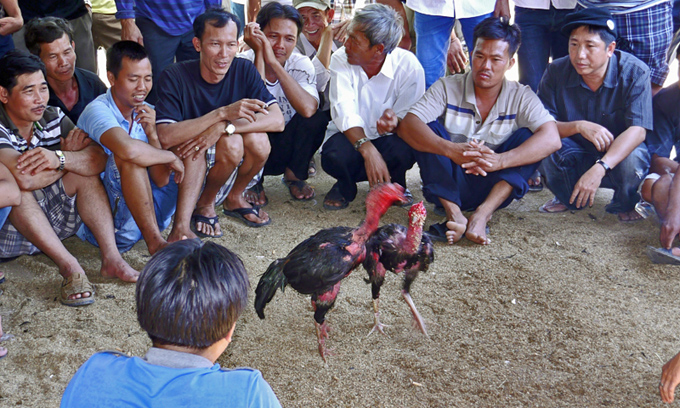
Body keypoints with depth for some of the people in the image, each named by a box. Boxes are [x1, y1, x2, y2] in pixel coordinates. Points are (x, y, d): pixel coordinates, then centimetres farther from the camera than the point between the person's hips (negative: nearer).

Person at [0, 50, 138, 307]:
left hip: (50, 220, 5)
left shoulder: (53, 118, -1)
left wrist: (60, 158, -33)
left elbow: (99, 158, -13)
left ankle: (111, 257, -22)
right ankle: (70, 267, -33)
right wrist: (71, 156, -18)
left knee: (85, 172, -12)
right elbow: (25, 178, -35)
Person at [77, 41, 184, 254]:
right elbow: (127, 149, -40)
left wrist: (152, 134, -15)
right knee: (128, 156, -33)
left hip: (144, 210, 7)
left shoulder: (146, 113, 5)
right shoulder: (98, 110, -16)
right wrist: (171, 157, -22)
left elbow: (161, 181, -1)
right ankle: (155, 242, -31)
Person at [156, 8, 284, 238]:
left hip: (229, 173, 4)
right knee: (231, 143, -30)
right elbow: (165, 137, -30)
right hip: (184, 170, -3)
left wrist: (223, 127, -32)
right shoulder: (175, 78, -17)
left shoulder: (244, 70, -7)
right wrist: (222, 113, -38)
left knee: (257, 140, -25)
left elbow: (277, 120, -19)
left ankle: (233, 198, 3)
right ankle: (181, 224, -20)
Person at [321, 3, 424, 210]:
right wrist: (368, 150, -40)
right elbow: (345, 113, -24)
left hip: (387, 138, 0)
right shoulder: (340, 59, -14)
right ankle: (345, 185, 6)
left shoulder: (409, 66, -15)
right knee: (334, 156, -34)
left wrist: (395, 120, -39)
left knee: (403, 151, -35)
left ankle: (394, 184, 5)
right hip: (350, 137, 0)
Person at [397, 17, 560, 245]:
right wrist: (451, 150, -38)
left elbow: (551, 139, -20)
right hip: (449, 186, 0)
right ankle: (454, 215, -33)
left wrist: (500, 160, -37)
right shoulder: (447, 88, -3)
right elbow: (406, 126, -20)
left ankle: (482, 214, -33)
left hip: (494, 189, 1)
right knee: (428, 129, -20)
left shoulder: (521, 97, -2)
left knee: (529, 136, -18)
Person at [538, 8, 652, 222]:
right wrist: (579, 126, -36)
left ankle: (624, 204, 1)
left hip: (618, 155, -2)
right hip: (575, 158, 2)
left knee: (633, 159, -36)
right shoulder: (556, 72, -13)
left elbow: (637, 130, -28)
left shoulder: (635, 72, -19)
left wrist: (599, 168, -42)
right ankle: (569, 198, 5)